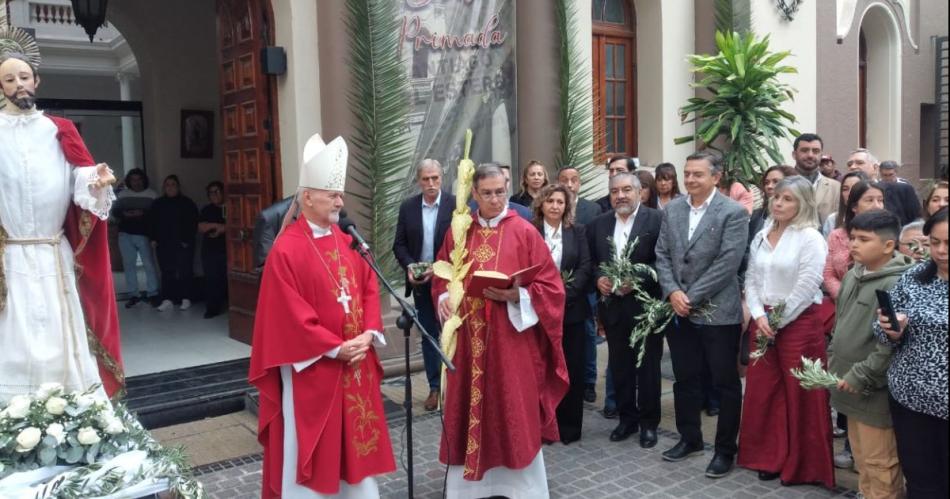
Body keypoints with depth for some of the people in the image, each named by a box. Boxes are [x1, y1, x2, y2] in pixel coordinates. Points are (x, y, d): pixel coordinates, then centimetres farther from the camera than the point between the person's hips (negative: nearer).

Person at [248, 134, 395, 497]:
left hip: (356, 361, 7)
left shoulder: (347, 242, 7)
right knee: (312, 446, 5)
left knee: (356, 438, 16)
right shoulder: (286, 250, -14)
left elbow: (369, 288, 8)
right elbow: (290, 315, -17)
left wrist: (369, 333, -7)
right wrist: (335, 348, -16)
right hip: (311, 367, -6)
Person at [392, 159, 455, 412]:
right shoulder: (407, 207, 3)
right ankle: (435, 387, 21)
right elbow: (399, 244, 5)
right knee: (429, 335, 11)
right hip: (420, 282, 3)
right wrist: (409, 267, -12)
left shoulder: (456, 205, -6)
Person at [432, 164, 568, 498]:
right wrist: (444, 299, -4)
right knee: (469, 408, 9)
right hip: (468, 339, 3)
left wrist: (516, 296, -19)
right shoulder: (458, 232, 7)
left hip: (511, 340, -3)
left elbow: (549, 285, -4)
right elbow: (442, 276, 15)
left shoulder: (525, 232, -4)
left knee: (514, 412, 4)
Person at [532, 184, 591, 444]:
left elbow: (585, 267, -2)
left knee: (572, 368, 5)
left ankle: (570, 426, 17)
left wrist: (564, 294, -14)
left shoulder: (578, 231, 7)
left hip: (571, 308, 1)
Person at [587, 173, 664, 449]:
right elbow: (591, 260, 10)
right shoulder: (599, 223, 8)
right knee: (619, 365, 12)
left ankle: (649, 421, 22)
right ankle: (627, 418, 26)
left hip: (645, 304, -4)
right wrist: (598, 278, -9)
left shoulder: (657, 219, -7)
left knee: (648, 365, 8)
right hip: (612, 304, 4)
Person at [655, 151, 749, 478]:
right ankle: (690, 438, 33)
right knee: (685, 378, 16)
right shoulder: (672, 209, 8)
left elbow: (728, 263, -16)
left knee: (726, 383, 6)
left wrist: (691, 296, -16)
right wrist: (672, 292, -9)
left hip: (718, 312, -5)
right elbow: (662, 255, 6)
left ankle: (725, 449, 20)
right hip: (678, 310, 5)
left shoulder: (734, 213, -9)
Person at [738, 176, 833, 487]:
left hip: (799, 323, -6)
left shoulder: (810, 238, -10)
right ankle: (769, 457, 25)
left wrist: (778, 321, -9)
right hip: (763, 322, 6)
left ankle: (803, 464, 18)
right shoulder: (761, 236, 9)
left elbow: (806, 287, -15)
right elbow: (751, 280, 9)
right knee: (762, 390, 11)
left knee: (800, 395, 3)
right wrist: (760, 316, -6)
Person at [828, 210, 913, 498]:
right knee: (861, 459, 21)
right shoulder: (853, 275, 9)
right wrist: (833, 364, 13)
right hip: (850, 384, 8)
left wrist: (860, 377, -18)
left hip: (874, 391, -8)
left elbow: (891, 343, -23)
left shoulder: (896, 284, -18)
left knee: (879, 464, 4)